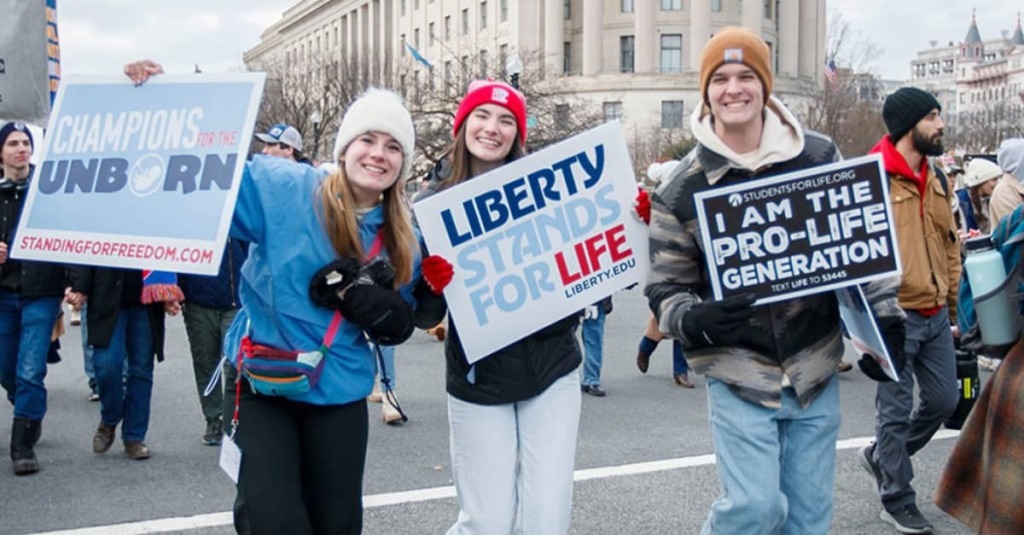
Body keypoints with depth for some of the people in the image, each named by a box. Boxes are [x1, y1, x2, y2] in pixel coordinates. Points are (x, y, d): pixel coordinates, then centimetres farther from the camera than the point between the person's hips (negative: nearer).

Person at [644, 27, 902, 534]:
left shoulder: (820, 157, 0)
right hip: (738, 375, -3)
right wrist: (695, 320, -23)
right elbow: (665, 289, -3)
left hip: (815, 369, 3)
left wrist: (886, 312, -1)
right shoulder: (683, 188, -6)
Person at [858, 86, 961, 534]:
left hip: (935, 314, 8)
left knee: (943, 400, 15)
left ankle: (881, 456, 37)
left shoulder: (933, 181, 11)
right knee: (896, 410, 4)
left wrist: (951, 303, 17)